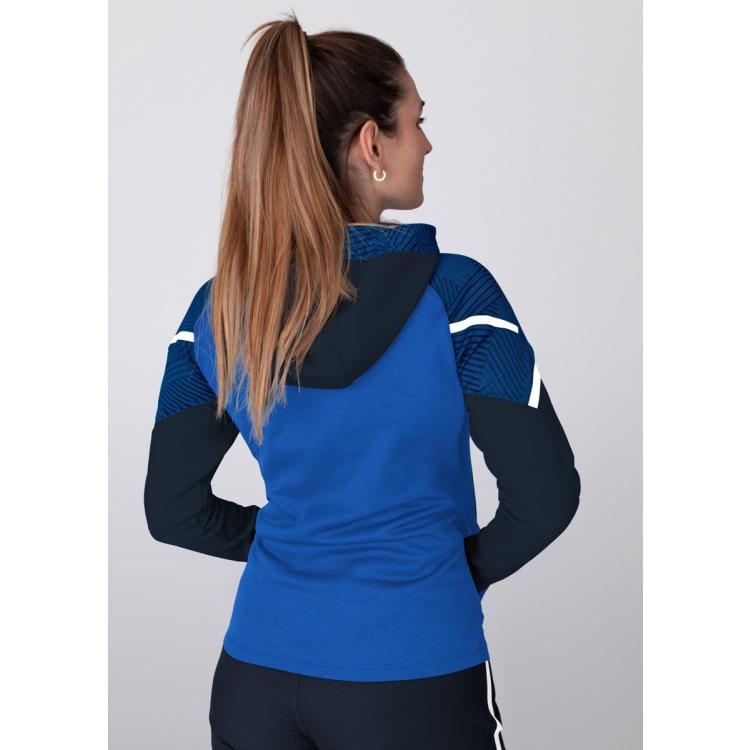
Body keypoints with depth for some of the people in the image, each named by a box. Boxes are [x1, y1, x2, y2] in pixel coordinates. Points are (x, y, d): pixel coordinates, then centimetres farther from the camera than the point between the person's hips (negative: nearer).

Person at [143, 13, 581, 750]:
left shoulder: (215, 310, -5)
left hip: (257, 670, 3)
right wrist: (470, 568, 4)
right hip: (414, 679, -3)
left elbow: (172, 511, 1)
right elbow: (545, 496, -13)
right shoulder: (453, 294, -16)